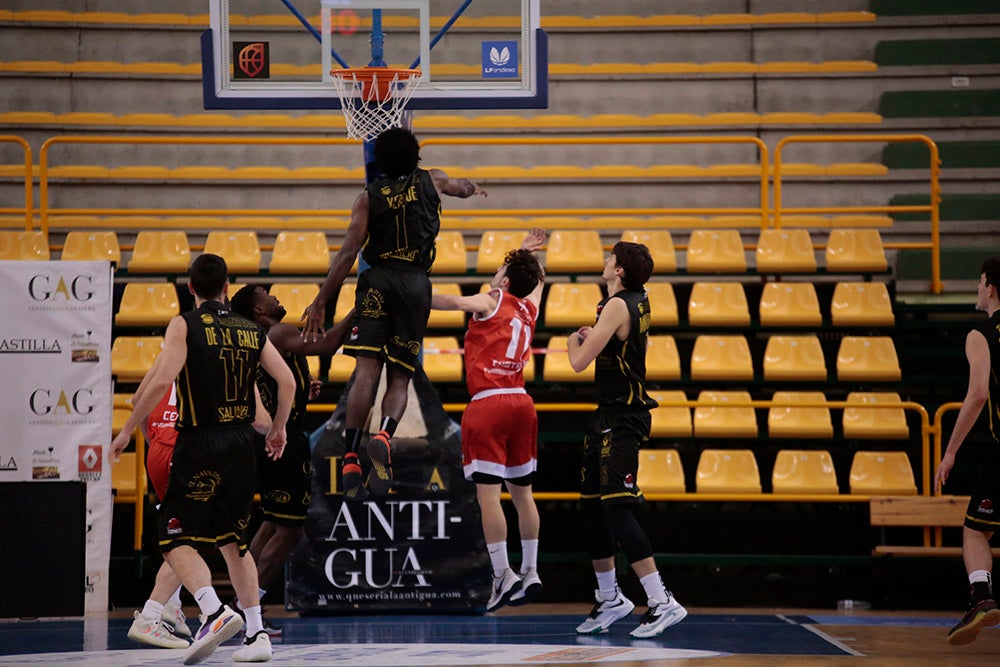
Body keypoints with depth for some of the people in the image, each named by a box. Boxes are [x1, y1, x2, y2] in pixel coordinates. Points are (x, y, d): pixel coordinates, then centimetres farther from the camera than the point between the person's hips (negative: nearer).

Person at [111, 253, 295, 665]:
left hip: (200, 444, -5)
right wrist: (278, 428, 21)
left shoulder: (184, 325, -4)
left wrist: (126, 431, -9)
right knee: (233, 540, 18)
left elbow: (162, 380, -15)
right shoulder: (251, 330, 10)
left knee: (177, 541, -2)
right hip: (242, 444, 5)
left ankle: (215, 612, -26)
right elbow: (287, 380, 5)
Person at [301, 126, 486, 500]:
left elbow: (347, 255, -1)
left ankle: (350, 459, -18)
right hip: (415, 284, 1)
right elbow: (463, 187, 39)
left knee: (366, 371, -7)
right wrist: (474, 188, 63)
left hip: (377, 282, -1)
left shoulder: (369, 197, 7)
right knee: (399, 378, 3)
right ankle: (384, 436, -27)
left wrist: (320, 302, 2)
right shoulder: (432, 181, 13)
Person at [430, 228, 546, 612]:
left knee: (487, 493, -7)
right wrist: (527, 255, 53)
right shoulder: (529, 308, 15)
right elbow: (537, 280, 38)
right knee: (521, 491, 13)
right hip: (521, 402, 7)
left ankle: (503, 575, -12)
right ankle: (530, 573, 16)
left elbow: (453, 302, -19)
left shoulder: (492, 302, -2)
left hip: (488, 405, -7)